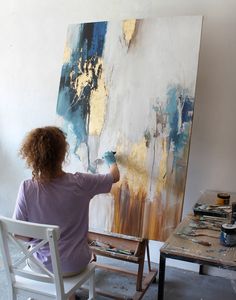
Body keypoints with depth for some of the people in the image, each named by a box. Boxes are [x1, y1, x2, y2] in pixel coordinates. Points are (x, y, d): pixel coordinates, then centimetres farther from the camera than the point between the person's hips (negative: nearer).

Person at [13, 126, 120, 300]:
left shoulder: (27, 188, -21)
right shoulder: (80, 183, -23)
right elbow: (115, 176, -5)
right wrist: (111, 160, 17)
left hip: (41, 265, 1)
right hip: (74, 265, -1)